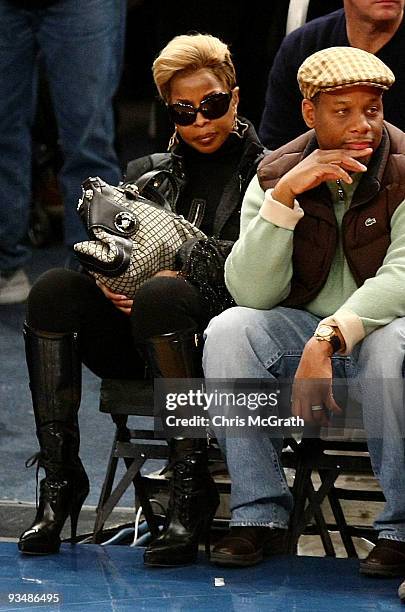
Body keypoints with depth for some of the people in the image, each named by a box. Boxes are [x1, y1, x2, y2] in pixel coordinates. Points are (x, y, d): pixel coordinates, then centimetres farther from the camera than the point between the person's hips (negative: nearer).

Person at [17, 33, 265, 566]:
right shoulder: (149, 172, 20)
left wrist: (181, 277, -17)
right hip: (141, 349, 5)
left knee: (162, 296, -37)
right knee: (55, 290, -21)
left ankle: (191, 487, -33)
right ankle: (60, 477, -23)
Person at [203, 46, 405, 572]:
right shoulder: (276, 174, -1)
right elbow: (251, 292, -12)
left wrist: (329, 339, -37)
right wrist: (285, 193, -23)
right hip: (303, 327, 3)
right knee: (228, 330, -25)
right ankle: (260, 513, -18)